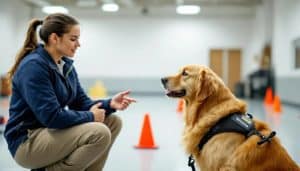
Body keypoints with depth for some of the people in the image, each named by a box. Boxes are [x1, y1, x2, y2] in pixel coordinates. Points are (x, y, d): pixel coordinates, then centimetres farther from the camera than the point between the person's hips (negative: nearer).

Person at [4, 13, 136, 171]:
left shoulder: (66, 64, 8)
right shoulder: (33, 66, -20)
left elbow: (81, 102, 9)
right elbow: (51, 117, -26)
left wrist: (109, 104, -9)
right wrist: (90, 116, -14)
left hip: (51, 132, 9)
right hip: (28, 141, -9)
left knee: (113, 122, 5)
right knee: (99, 133, -26)